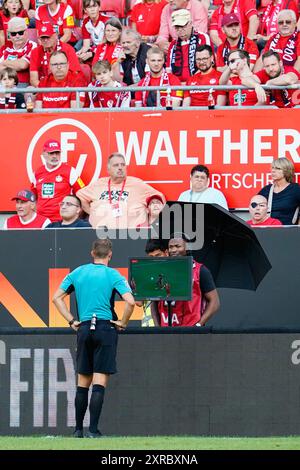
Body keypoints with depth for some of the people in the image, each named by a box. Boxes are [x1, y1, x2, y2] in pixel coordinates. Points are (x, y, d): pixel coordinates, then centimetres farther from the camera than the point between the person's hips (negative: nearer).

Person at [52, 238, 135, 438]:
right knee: (100, 382, -5)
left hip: (84, 329, 4)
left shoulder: (78, 273, 9)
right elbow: (130, 301, -15)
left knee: (83, 382, 13)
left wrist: (72, 321, 12)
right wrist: (123, 322, -1)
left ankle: (78, 429, 16)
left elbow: (57, 297, 12)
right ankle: (93, 430, -10)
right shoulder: (113, 275, -4)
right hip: (106, 328, -4)